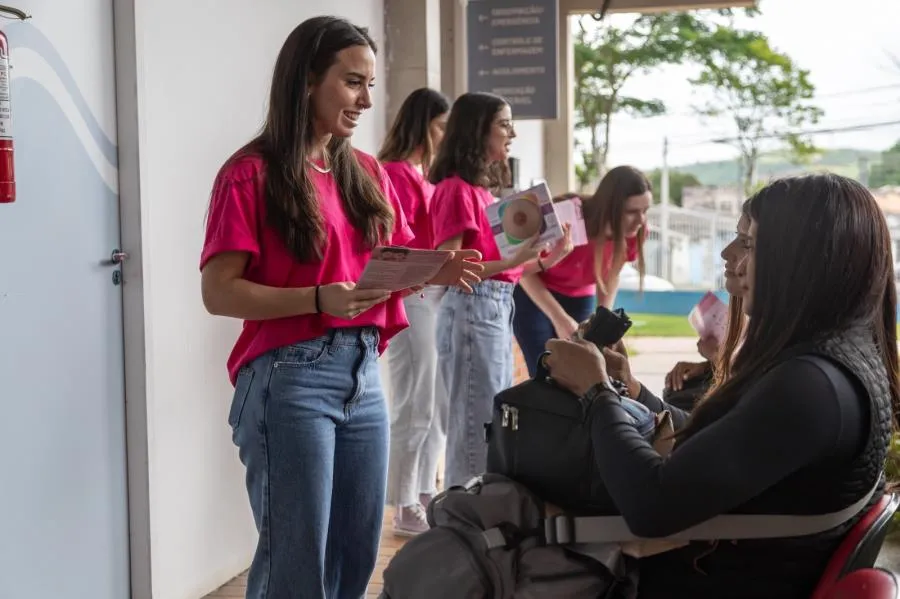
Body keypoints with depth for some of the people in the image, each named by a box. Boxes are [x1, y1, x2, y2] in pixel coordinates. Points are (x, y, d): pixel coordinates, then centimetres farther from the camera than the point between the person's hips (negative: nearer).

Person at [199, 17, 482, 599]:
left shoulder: (368, 173, 13)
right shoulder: (252, 174, -7)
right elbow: (218, 292, -11)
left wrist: (438, 271, -7)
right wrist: (319, 299, -23)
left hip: (364, 374, 6)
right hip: (289, 378, -6)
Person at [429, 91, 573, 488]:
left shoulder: (483, 189, 15)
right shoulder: (456, 189, -10)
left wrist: (543, 261, 9)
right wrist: (513, 261, -22)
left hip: (498, 308, 9)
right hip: (471, 310, -9)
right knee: (477, 424, -4)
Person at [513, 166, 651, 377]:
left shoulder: (631, 235, -18)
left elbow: (610, 277, 2)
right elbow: (526, 271, -21)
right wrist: (560, 320, -27)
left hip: (581, 300, 4)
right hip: (533, 294, -4)